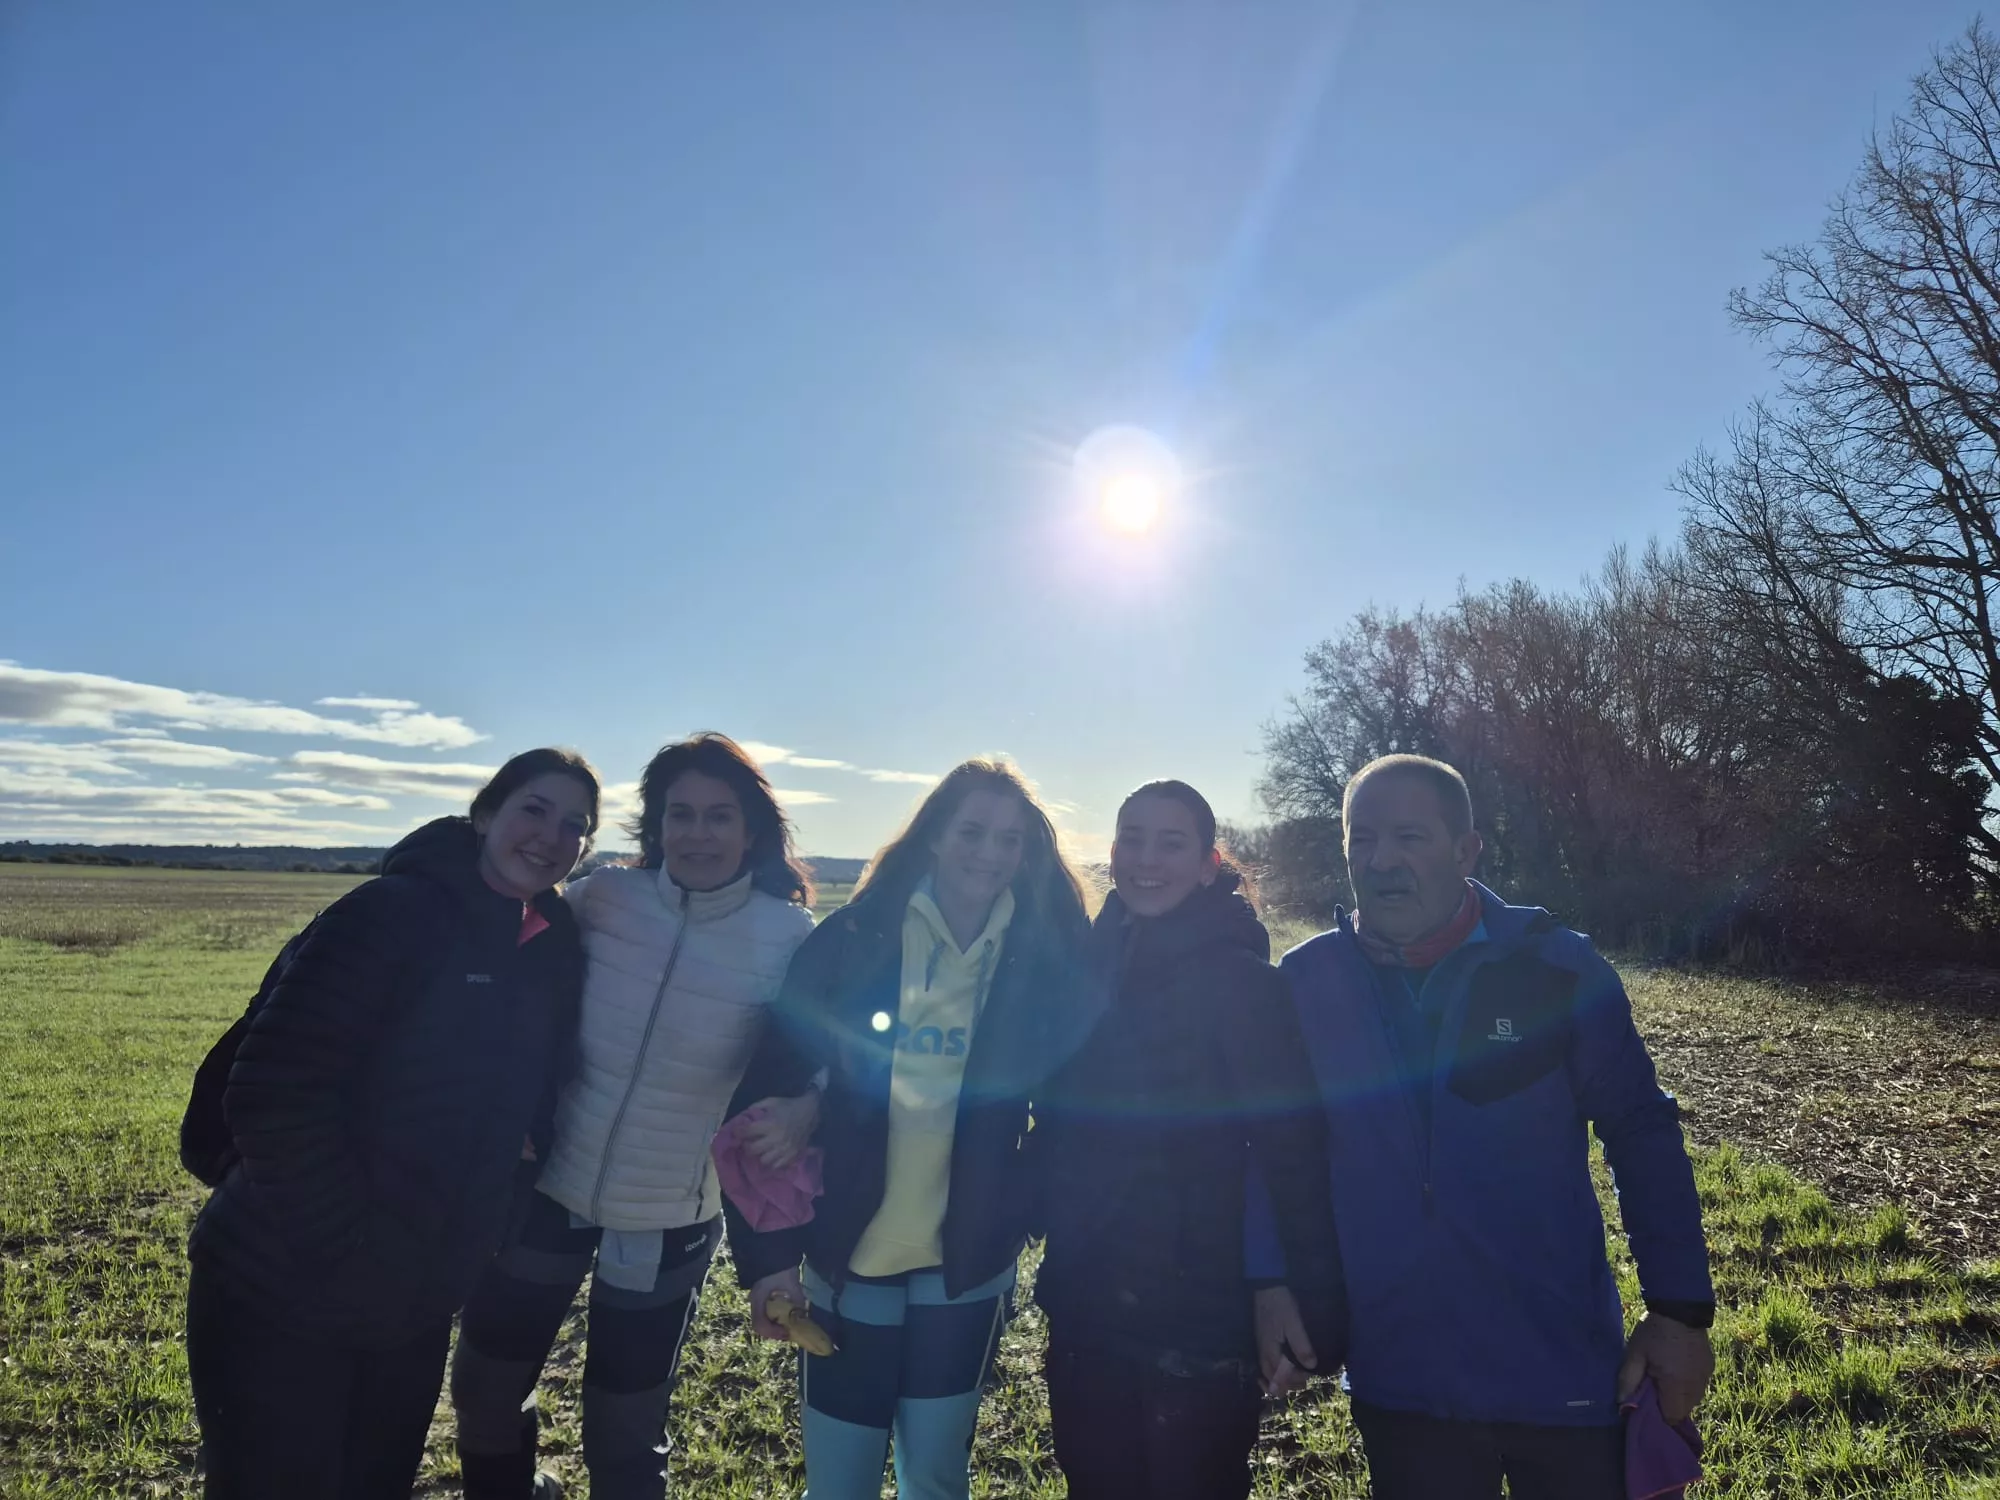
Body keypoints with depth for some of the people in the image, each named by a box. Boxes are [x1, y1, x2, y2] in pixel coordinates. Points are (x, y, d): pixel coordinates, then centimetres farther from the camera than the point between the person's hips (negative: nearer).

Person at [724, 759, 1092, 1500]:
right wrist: (767, 1248, -8)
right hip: (849, 1258, 0)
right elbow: (769, 1090, -7)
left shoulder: (1044, 956, -5)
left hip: (969, 1264, 1)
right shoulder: (852, 941, -9)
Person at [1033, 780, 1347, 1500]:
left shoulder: (1239, 979, -13)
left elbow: (1293, 1147, -16)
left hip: (1199, 1329, -5)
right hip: (1084, 1317, 5)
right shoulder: (1087, 965, 3)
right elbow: (1054, 1126, 9)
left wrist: (1317, 1306, -16)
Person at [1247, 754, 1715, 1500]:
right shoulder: (1305, 982, -7)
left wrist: (1679, 1309, -4)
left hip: (1564, 1373, -1)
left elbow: (1642, 1134, -3)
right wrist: (1270, 1279, -6)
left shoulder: (1555, 965, -10)